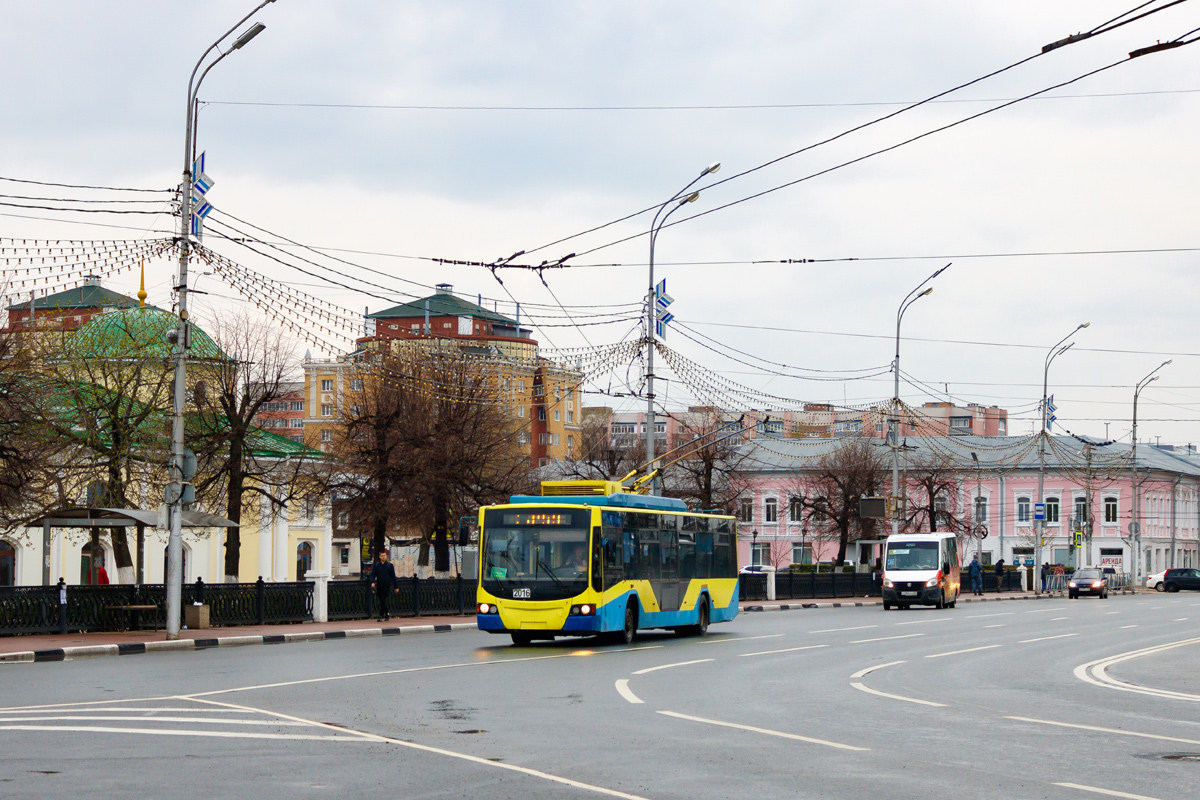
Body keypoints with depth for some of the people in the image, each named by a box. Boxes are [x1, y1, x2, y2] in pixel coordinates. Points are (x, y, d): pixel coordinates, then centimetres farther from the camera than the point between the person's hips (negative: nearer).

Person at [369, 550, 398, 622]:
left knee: (383, 600, -11)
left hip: (386, 586, -3)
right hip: (379, 586, 3)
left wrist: (396, 587, 5)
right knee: (381, 601, 8)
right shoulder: (376, 565, 9)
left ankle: (381, 616, -10)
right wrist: (372, 582, -16)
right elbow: (373, 575, 4)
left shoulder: (390, 566, 5)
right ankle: (387, 614, 24)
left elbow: (393, 577, 7)